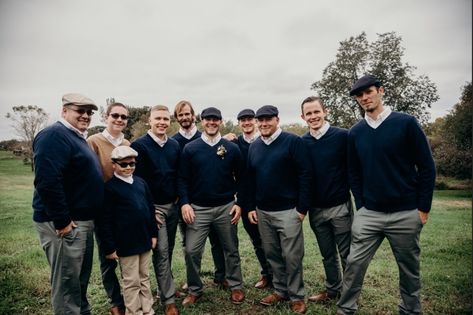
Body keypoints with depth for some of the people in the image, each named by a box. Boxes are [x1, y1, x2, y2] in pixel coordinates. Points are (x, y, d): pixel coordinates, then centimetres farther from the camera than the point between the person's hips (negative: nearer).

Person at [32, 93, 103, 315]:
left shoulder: (77, 138, 15)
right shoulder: (54, 135, -16)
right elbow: (47, 181, -27)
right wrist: (61, 221, -23)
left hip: (83, 221, 10)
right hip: (66, 223, -10)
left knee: (81, 279, 22)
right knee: (67, 283, 4)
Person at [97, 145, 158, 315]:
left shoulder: (141, 182, 7)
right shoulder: (109, 187, -11)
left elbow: (150, 209, 13)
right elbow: (104, 220, -12)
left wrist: (153, 233, 11)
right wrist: (109, 247, -12)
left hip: (144, 240, 6)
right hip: (126, 244, -6)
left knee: (144, 278, 19)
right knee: (132, 282, 7)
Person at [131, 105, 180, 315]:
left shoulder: (174, 145, 6)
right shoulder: (139, 145, -11)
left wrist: (178, 198, 5)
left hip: (172, 206, 5)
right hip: (153, 207, -5)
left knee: (168, 251, 16)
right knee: (161, 252, -1)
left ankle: (164, 287, 33)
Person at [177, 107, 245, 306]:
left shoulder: (232, 148, 1)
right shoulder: (190, 149, -1)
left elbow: (240, 178, 4)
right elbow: (182, 179, 0)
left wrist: (239, 203, -3)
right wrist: (184, 203, -10)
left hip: (226, 208, 1)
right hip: (198, 209, 0)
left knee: (231, 249, 13)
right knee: (191, 251, 1)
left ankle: (236, 287, 32)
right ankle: (195, 289, 23)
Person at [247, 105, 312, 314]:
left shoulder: (293, 142, -9)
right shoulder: (254, 147, 9)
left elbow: (305, 175, -12)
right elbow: (250, 179, 13)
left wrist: (302, 208, -13)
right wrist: (250, 207, 9)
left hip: (288, 210, -5)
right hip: (262, 212, 6)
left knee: (292, 256, 4)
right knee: (271, 254, 15)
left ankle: (296, 296, 23)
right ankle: (280, 290, 33)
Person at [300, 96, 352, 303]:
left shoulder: (342, 136, -9)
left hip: (340, 206, -3)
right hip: (315, 209, 3)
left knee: (346, 255, 9)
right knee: (328, 255, 18)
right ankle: (332, 290, 36)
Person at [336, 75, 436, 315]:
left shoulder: (406, 123, -5)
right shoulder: (355, 132, 4)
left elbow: (426, 167, -4)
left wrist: (423, 208, -5)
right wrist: (361, 205, 5)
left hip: (406, 214, -2)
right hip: (368, 214, 2)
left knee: (410, 268, 14)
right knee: (354, 263, 3)